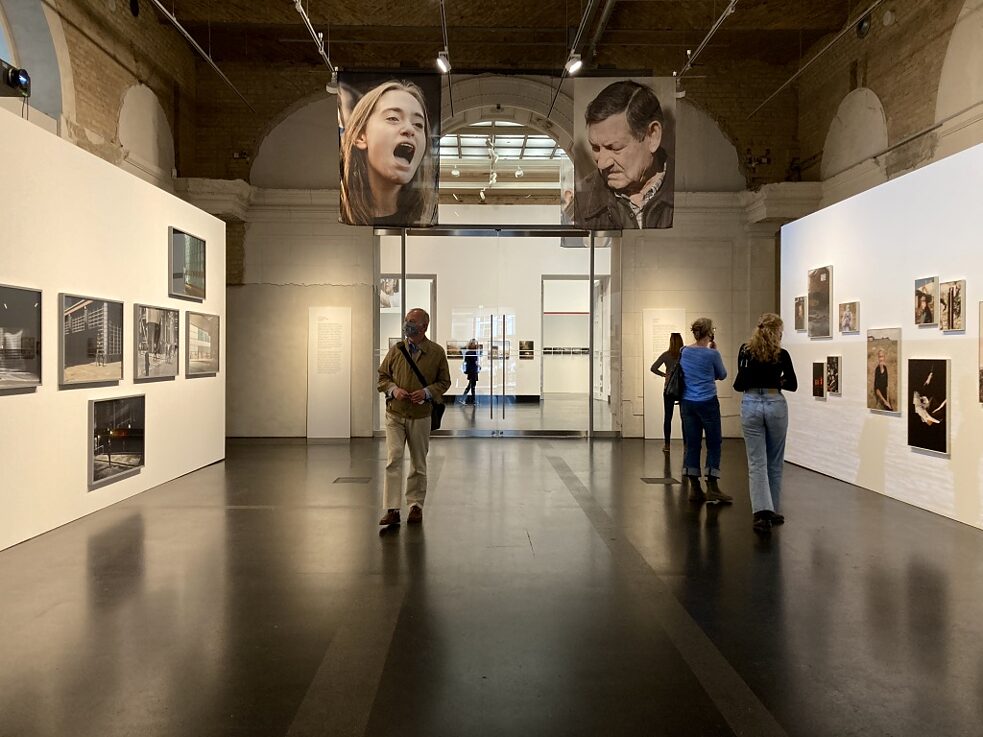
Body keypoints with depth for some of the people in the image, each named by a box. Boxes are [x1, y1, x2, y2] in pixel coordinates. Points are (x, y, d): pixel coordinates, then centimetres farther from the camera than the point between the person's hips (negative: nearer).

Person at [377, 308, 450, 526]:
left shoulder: (436, 352, -2)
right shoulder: (396, 350, 3)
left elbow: (444, 382, 3)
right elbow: (382, 376, 10)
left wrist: (426, 393, -14)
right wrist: (394, 389, -10)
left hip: (421, 416, 0)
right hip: (395, 414, 1)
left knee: (419, 464, 10)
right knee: (393, 460, -9)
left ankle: (416, 506, 24)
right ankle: (392, 509, -6)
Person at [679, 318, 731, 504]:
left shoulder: (684, 352, 3)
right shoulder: (711, 354, -10)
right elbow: (722, 375, 5)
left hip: (687, 403, 5)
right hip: (707, 403, -5)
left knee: (692, 445, 8)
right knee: (714, 445, 4)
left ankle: (695, 489, 11)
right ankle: (712, 489, 3)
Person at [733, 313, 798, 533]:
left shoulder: (745, 350, -1)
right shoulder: (782, 355, -4)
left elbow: (739, 384, -8)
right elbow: (793, 385, 6)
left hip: (751, 406, 1)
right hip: (775, 405, 0)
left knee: (756, 463, 2)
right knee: (775, 462, 14)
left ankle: (761, 512, -11)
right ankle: (772, 511, 23)